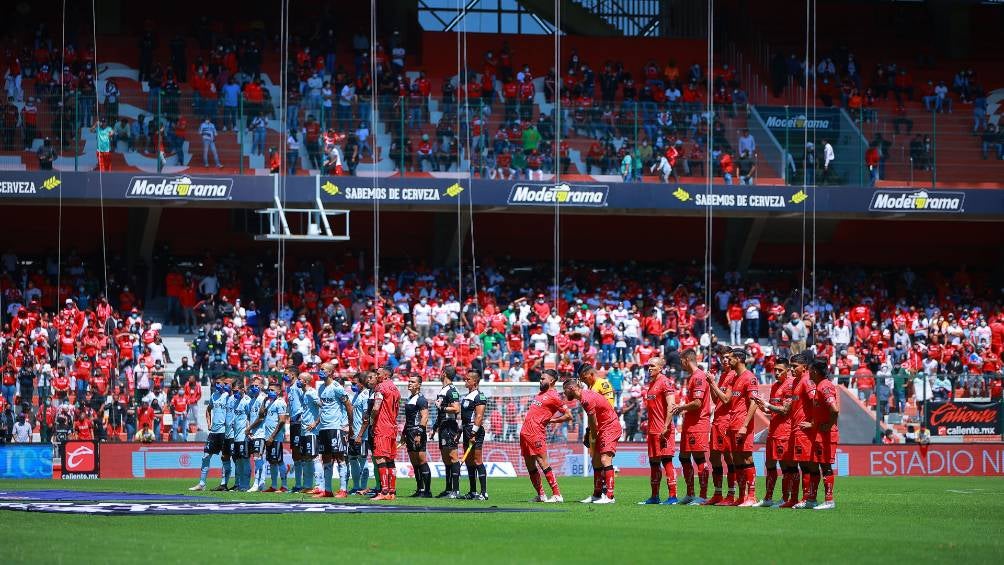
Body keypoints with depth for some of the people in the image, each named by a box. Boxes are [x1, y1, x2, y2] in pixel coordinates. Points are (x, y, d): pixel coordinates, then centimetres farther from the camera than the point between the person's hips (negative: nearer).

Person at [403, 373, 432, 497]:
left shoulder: (421, 400, -10)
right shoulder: (410, 399, 18)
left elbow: (424, 417, -17)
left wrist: (419, 434, -22)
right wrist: (404, 433, 23)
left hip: (418, 432, -10)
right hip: (410, 434, 10)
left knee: (422, 462, -10)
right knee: (415, 464, 10)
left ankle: (427, 491, -10)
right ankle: (419, 490, 15)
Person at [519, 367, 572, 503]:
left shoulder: (554, 396, -7)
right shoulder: (541, 393, 18)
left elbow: (568, 415, -10)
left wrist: (552, 420, -6)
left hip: (536, 433, -9)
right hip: (525, 431, 9)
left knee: (543, 463, -13)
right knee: (530, 465, 9)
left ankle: (557, 495, -13)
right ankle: (541, 495, 14)